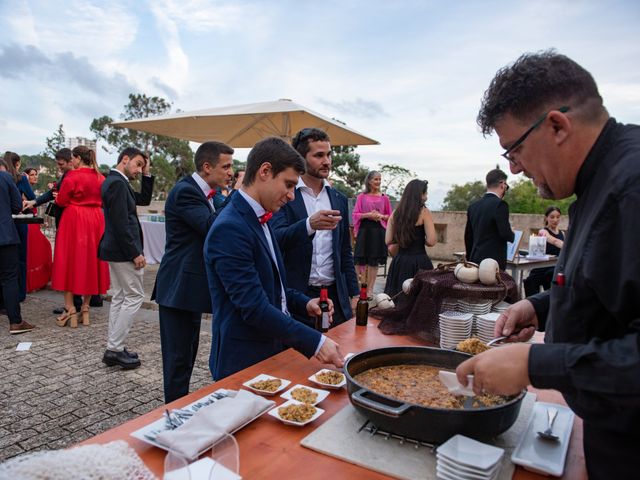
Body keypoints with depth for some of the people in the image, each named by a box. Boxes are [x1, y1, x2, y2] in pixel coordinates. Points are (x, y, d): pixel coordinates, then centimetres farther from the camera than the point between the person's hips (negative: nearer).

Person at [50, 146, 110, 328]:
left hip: (74, 221, -5)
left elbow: (61, 201, -6)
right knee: (90, 262, 10)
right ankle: (85, 309, 15)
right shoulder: (100, 178, 5)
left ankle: (70, 309, 3)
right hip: (95, 221, 5)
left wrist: (57, 197, 14)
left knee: (69, 261, 3)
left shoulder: (72, 176, -11)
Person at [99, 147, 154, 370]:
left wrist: (147, 175, 9)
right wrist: (135, 253, -20)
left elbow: (144, 199, 20)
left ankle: (114, 348, 20)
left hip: (116, 250, 11)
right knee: (134, 296, -4)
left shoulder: (115, 181, 14)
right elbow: (121, 223, -22)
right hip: (123, 250, -11)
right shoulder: (118, 183, -17)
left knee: (119, 297, 13)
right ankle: (114, 349, 2)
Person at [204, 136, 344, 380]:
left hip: (271, 353, 9)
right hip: (244, 363, -9)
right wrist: (315, 342, -25)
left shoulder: (259, 220, 8)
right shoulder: (229, 228, -22)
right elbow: (254, 307, -26)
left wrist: (304, 303, 3)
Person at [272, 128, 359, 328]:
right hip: (295, 296, -4)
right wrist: (309, 224, -35)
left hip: (335, 296, 4)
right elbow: (277, 240, -18)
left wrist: (353, 294, 11)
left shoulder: (339, 199, 11)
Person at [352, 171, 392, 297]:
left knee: (374, 262, 4)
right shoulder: (361, 197, 3)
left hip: (378, 231, 1)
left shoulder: (384, 198, 7)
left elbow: (390, 216, 12)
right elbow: (355, 214, 2)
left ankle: (370, 289, 13)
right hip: (364, 230, -1)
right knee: (361, 261, -2)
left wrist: (381, 216, -8)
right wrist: (368, 215, -13)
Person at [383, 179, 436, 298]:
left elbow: (388, 241, 8)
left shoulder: (396, 213, 6)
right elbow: (431, 241, -11)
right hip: (419, 261, -5)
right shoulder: (424, 212, -7)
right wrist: (420, 239, 8)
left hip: (399, 262, 5)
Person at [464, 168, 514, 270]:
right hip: (494, 262, -7)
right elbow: (505, 233, -18)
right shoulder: (499, 204, -11)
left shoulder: (473, 206, 10)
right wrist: (512, 234, 5)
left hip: (475, 261, 7)